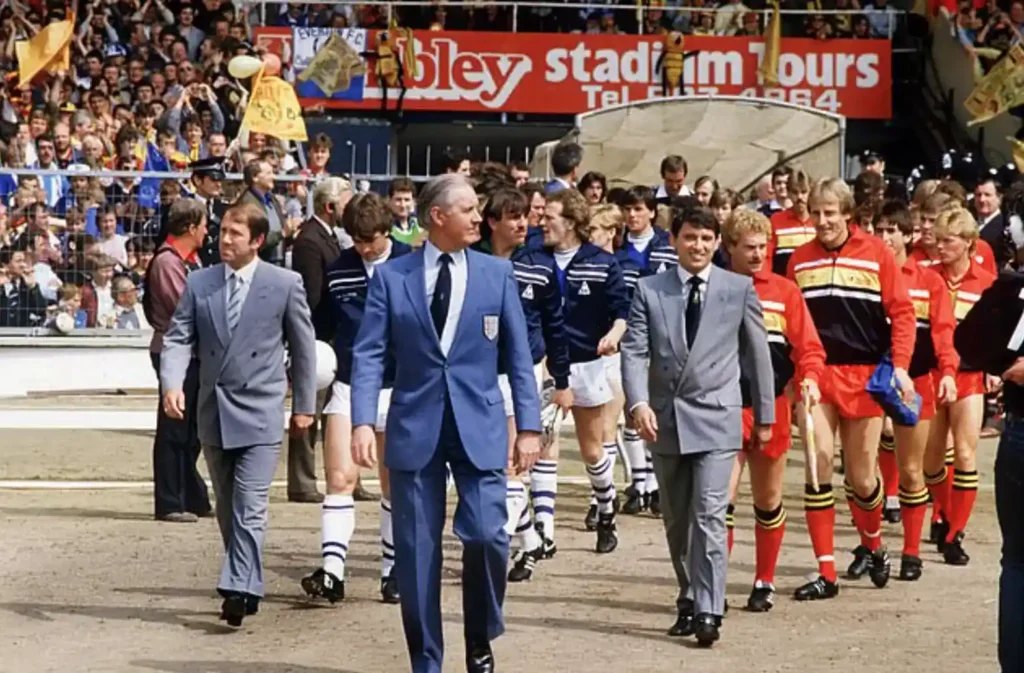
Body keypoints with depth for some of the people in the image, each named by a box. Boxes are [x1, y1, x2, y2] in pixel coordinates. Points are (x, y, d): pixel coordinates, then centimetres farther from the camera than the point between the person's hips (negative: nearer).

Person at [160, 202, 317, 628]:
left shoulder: (285, 284, -3)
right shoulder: (199, 283, 5)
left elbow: (303, 347, 4)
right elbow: (179, 338, 2)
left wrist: (304, 405, 6)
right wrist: (172, 384, -16)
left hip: (259, 413, -4)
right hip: (213, 412, 4)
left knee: (250, 508, -14)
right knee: (227, 508, 13)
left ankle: (239, 590, -17)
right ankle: (245, 586, 24)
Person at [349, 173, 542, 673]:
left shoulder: (497, 274, 5)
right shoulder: (391, 276, 2)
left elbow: (518, 355, 5)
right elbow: (368, 355, -2)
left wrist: (528, 425, -1)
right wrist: (363, 421, -14)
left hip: (479, 426, 0)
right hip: (415, 427, 0)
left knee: (487, 535, -12)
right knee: (416, 549, 3)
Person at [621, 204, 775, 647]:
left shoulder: (739, 288, 2)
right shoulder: (649, 290, 5)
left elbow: (757, 353, 7)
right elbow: (635, 351, -3)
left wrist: (764, 415, 8)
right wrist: (639, 403, -18)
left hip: (716, 417, -3)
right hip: (664, 418, 3)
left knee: (709, 515, -12)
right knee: (676, 520, 12)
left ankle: (708, 611, -13)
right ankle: (689, 601, 25)